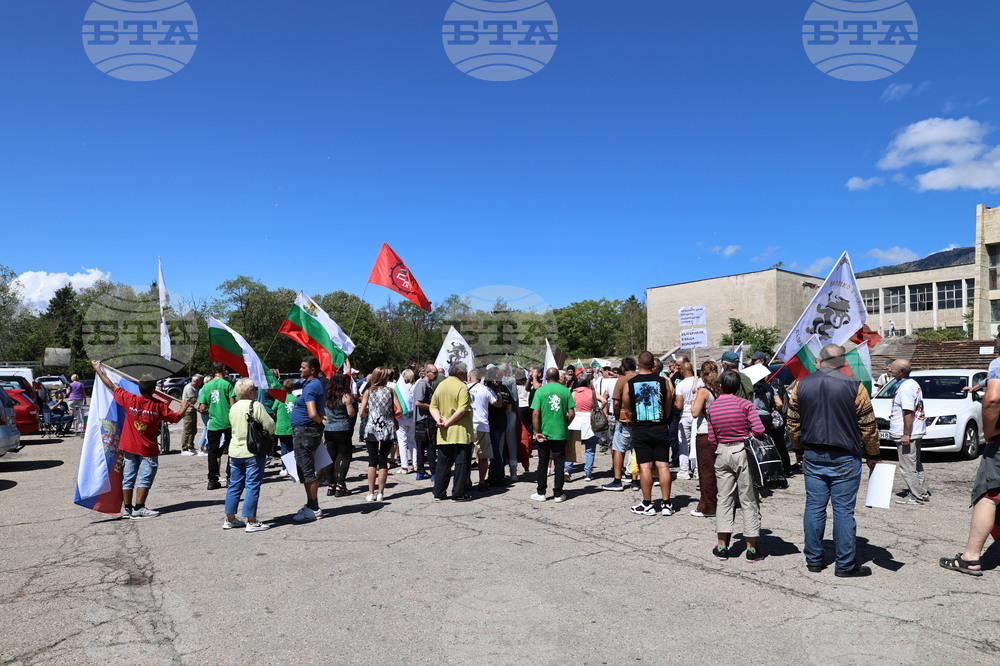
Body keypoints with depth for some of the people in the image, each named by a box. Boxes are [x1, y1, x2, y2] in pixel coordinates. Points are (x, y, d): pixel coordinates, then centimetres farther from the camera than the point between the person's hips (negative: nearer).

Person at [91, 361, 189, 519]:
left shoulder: (129, 400, -8)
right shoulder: (158, 406, -15)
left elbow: (112, 386, 3)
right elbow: (175, 417, -6)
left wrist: (98, 370, 15)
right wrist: (183, 408, 15)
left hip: (129, 447, 4)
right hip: (148, 449, -4)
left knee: (128, 477, 11)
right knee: (145, 478, 2)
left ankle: (127, 508, 17)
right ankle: (139, 508, 1)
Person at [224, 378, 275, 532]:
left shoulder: (233, 408, 7)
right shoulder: (256, 406, -14)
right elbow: (270, 426, -15)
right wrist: (265, 435, 6)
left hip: (235, 451, 7)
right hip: (253, 452, -7)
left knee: (234, 485, 15)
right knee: (252, 486, -1)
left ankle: (230, 519, 22)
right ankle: (251, 522, 2)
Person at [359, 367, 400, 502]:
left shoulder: (368, 391, 1)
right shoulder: (390, 391, 1)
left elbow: (362, 413, -4)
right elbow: (399, 410, -4)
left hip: (372, 429, 0)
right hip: (387, 429, 0)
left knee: (372, 461, 6)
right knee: (383, 461, 6)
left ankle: (371, 493, 5)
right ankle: (380, 493, 7)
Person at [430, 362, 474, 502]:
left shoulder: (440, 386, 12)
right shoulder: (462, 387, -11)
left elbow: (433, 406, 7)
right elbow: (462, 409, -21)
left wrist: (439, 419, -5)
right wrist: (448, 422, -15)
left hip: (443, 434, 7)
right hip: (460, 434, -7)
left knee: (443, 463, 13)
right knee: (461, 464, 2)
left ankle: (439, 493, 16)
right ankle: (458, 494, 4)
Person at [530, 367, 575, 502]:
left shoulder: (540, 391, -5)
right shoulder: (566, 391, -2)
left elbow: (535, 413, -11)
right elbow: (571, 414, -4)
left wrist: (536, 432, -6)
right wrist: (565, 425, 12)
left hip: (544, 434, -1)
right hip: (561, 434, 1)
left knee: (543, 463, 10)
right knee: (559, 463, 8)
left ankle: (541, 493, 16)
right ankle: (558, 494, 12)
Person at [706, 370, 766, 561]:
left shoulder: (711, 407, 3)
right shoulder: (745, 404, -8)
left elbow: (711, 438, 4)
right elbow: (759, 429, -16)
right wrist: (747, 436, 3)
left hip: (722, 454, 3)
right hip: (743, 452, -3)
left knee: (724, 499, 10)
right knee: (749, 500, 6)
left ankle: (722, 547, 12)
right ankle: (751, 549, 11)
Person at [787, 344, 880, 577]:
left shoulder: (801, 386, 1)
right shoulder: (854, 387, -9)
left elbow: (793, 423, 7)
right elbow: (868, 425, -3)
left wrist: (798, 451, 20)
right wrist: (873, 456, 9)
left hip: (812, 457, 3)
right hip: (845, 459, -3)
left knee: (814, 507, 9)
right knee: (843, 510, 3)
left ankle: (813, 560, 17)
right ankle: (846, 565, 11)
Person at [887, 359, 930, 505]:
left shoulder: (905, 387, -20)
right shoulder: (913, 383, 13)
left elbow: (908, 412, -24)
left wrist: (906, 434, -23)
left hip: (907, 434, -11)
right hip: (916, 433, 11)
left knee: (908, 467, -4)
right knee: (916, 464, 19)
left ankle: (916, 497, 2)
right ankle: (923, 492, 27)